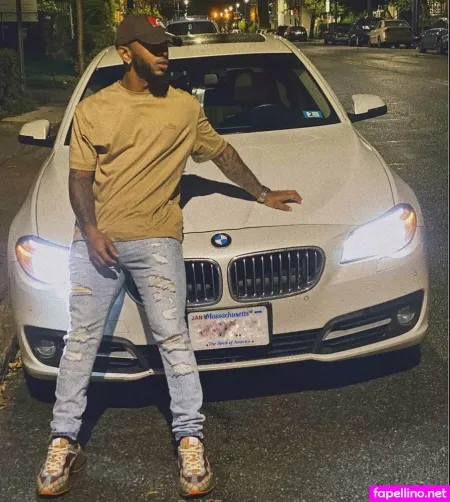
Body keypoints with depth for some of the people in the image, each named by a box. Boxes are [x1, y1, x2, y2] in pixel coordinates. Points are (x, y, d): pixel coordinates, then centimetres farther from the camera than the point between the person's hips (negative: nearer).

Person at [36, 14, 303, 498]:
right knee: (81, 340, 6)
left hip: (156, 241, -1)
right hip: (95, 239, 1)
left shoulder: (185, 107, 6)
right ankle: (64, 442, 17)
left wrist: (262, 194, 23)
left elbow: (221, 152, 19)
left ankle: (190, 440, 11)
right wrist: (91, 230, -12)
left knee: (173, 339, -2)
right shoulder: (93, 109, 5)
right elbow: (79, 176, 3)